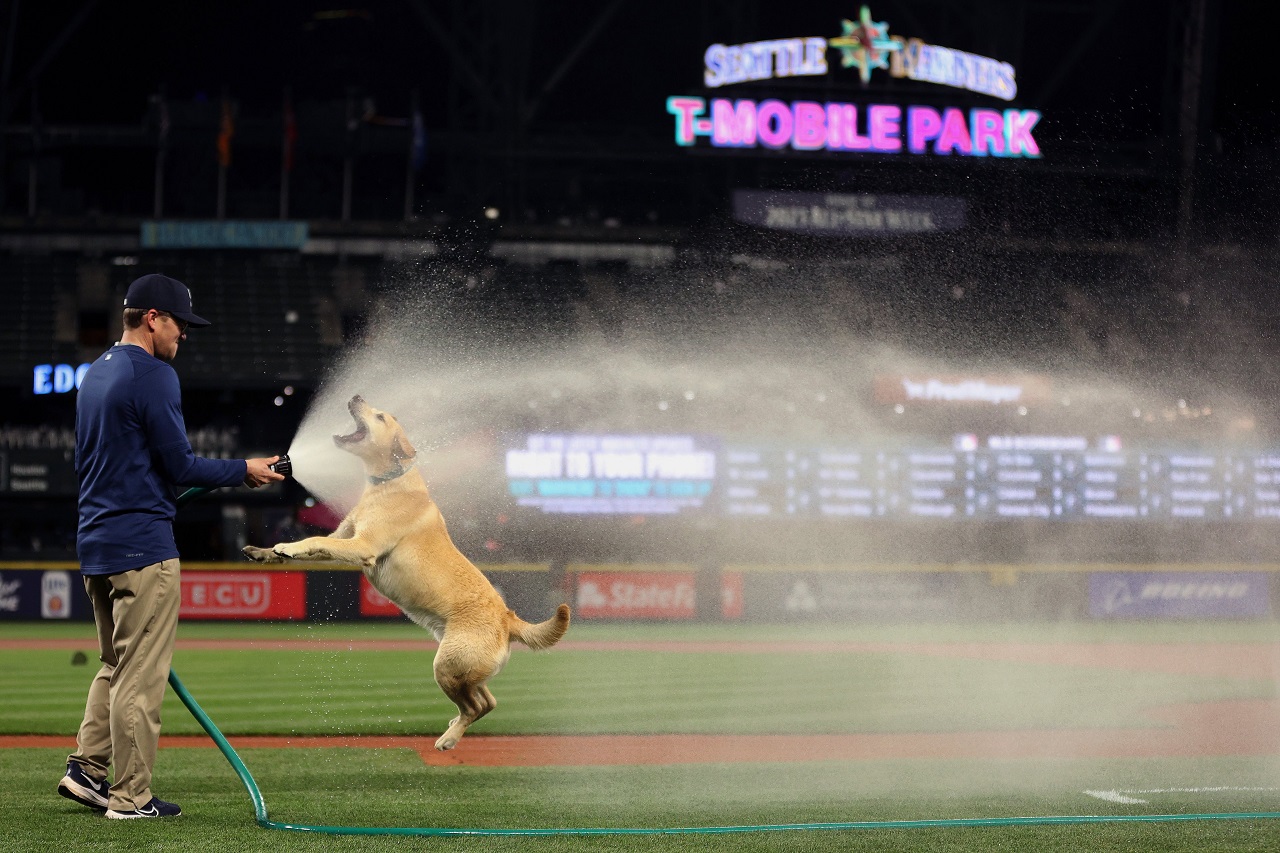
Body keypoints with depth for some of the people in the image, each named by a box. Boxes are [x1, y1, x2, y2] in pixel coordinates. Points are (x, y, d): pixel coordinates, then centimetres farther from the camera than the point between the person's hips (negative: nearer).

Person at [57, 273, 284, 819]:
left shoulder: (95, 374, 16)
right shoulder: (153, 375, -12)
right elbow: (182, 467, -13)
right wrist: (245, 471, 0)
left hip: (95, 546, 9)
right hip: (143, 547, -9)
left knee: (116, 667, 18)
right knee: (141, 676, -4)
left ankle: (87, 769, 12)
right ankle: (131, 798, -2)